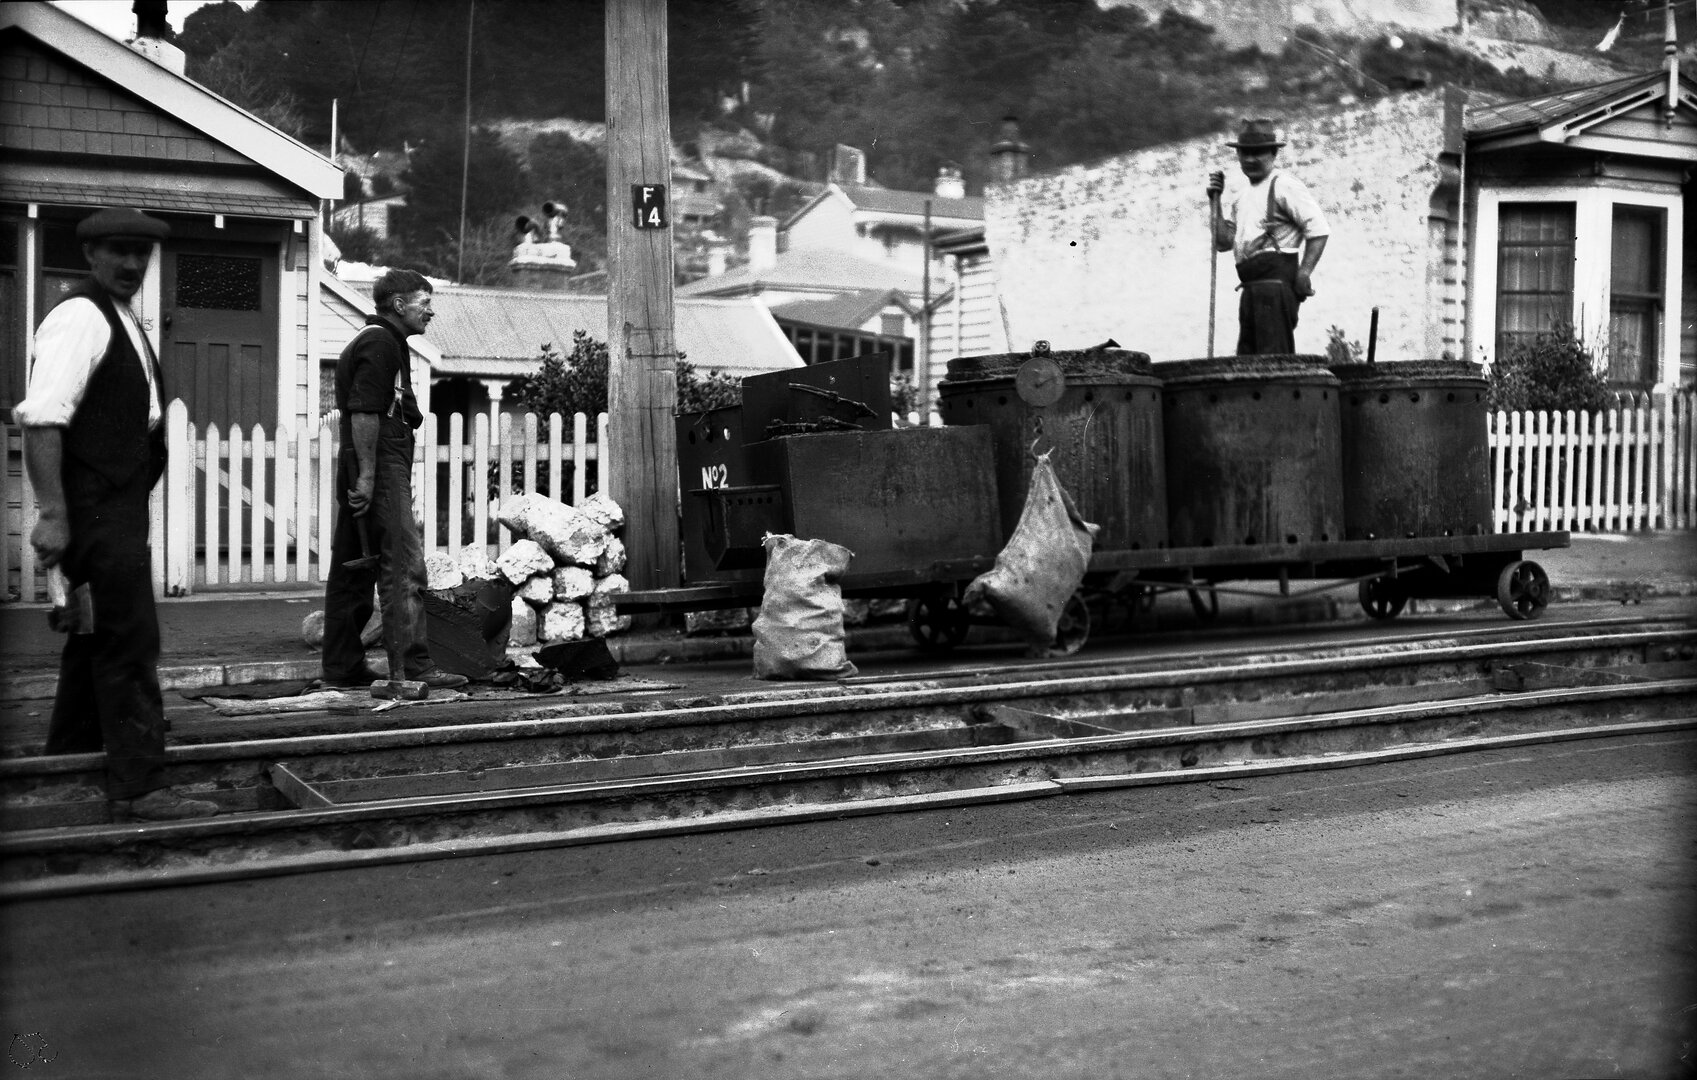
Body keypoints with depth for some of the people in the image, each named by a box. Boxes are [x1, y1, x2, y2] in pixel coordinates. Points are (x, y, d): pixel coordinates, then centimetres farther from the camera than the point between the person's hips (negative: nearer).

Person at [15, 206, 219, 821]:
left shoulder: (121, 320, 18)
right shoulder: (80, 317, -13)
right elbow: (41, 419, -22)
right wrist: (52, 515, -26)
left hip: (119, 505, 10)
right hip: (96, 508, -10)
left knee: (98, 634, 17)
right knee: (131, 641, -9)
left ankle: (68, 764, 29)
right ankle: (139, 789, -6)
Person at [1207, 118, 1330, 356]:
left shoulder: (1283, 186, -3)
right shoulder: (1240, 196, 21)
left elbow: (1318, 229, -10)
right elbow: (1223, 242, 16)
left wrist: (1304, 273, -19)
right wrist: (1216, 200, 7)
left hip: (1277, 280, -8)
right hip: (1252, 286, 8)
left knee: (1274, 359, -13)